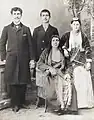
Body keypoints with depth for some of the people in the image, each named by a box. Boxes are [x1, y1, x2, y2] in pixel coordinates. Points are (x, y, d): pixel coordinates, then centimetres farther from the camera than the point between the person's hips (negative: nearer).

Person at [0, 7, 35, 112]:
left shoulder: (26, 29, 9)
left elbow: (30, 45, 7)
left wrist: (31, 58, 2)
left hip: (24, 59, 1)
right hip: (11, 59, -1)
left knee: (23, 82, 5)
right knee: (12, 82, 1)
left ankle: (22, 102, 20)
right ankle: (15, 104, 12)